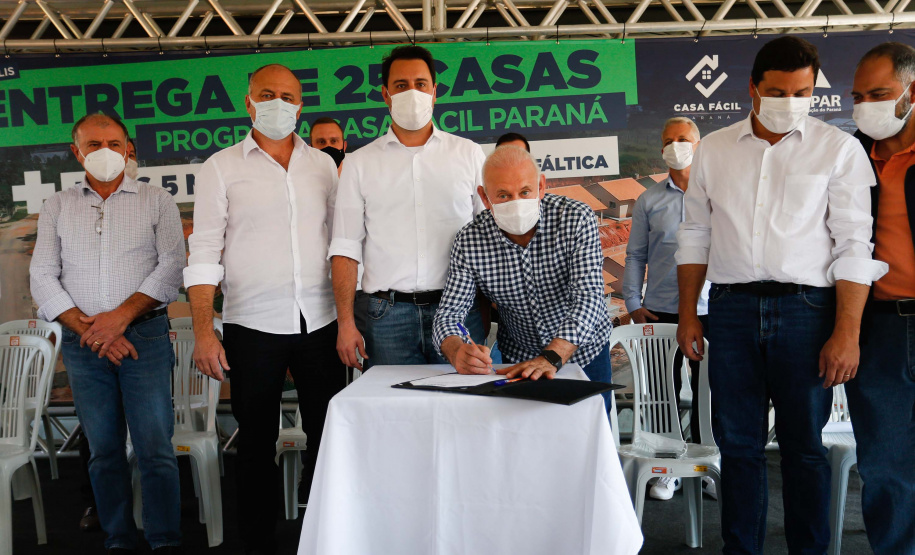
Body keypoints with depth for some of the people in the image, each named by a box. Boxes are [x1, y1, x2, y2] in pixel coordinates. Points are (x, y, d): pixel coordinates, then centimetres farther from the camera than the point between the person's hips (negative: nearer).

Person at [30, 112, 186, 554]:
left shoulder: (156, 201, 6)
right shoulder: (56, 207, 12)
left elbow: (171, 267, -4)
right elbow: (43, 279, 5)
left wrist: (122, 315, -15)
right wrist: (89, 328, -7)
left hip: (145, 335, -2)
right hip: (82, 345, 2)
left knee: (155, 448, -5)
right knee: (104, 451, 8)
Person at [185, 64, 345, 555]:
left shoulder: (323, 165, 10)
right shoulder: (221, 168, 2)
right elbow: (203, 254, -2)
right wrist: (203, 331, -11)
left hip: (320, 323, 3)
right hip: (253, 328, -2)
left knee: (330, 435, 8)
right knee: (257, 442, 8)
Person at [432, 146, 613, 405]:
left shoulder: (577, 218, -19)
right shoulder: (469, 240, -16)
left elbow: (588, 298, -27)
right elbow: (448, 314, -15)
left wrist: (552, 357, -42)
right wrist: (458, 352, -39)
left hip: (585, 352, -1)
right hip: (518, 361, 1)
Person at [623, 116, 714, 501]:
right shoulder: (649, 201, 8)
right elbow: (635, 256, 10)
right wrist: (633, 303, 2)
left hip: (709, 310, 0)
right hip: (660, 312, 1)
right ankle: (667, 468, 17)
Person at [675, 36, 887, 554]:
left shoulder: (840, 149, 1)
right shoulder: (714, 149, 10)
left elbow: (853, 245, -3)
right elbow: (695, 235, 13)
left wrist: (847, 333, -10)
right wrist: (688, 315, 7)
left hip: (806, 307, -2)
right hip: (732, 307, 2)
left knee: (804, 446, 7)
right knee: (738, 443, 9)